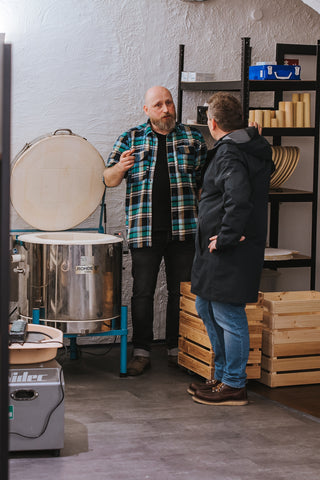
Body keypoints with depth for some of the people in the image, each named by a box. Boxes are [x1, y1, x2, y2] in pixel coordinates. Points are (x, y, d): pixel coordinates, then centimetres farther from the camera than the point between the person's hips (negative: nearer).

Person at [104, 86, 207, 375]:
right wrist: (120, 167, -17)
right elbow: (109, 180, 6)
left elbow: (206, 180, 11)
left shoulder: (192, 137, 10)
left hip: (183, 229, 1)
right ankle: (141, 352, 9)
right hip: (145, 230, -1)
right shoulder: (131, 139, 7)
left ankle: (178, 349, 18)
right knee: (142, 292, 1)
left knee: (181, 291, 7)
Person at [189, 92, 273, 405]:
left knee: (228, 315, -2)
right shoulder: (255, 148, 14)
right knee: (205, 308, 19)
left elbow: (238, 200, -29)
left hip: (230, 250, -11)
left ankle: (234, 386, 7)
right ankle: (223, 376, 28)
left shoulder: (230, 153, -17)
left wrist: (225, 239, -22)